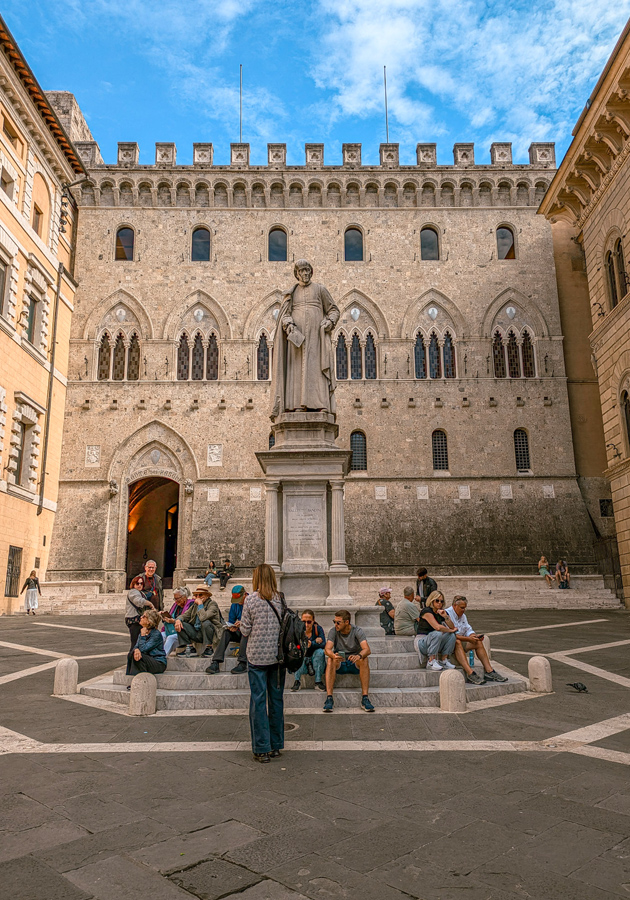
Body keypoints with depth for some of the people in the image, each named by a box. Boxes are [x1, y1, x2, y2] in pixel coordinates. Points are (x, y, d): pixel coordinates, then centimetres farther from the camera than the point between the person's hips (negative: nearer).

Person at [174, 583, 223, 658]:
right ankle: (190, 649, -3)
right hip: (197, 634, 7)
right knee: (180, 624, -5)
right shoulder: (195, 604, 10)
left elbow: (203, 617, -30)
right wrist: (178, 620, -11)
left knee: (206, 623, -36)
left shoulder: (212, 604, -13)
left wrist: (200, 604, -21)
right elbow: (185, 615, 11)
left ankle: (209, 649, -16)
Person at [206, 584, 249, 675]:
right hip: (239, 634, 5)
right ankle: (216, 662, -32)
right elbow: (230, 621, 12)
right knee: (226, 631, -23)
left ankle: (242, 663, -40)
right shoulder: (234, 605, 6)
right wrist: (231, 627, -12)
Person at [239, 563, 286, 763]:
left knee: (258, 700, 4)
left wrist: (243, 626, 14)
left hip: (257, 656, -3)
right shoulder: (281, 599, -2)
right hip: (278, 655, 3)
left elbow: (245, 631, -6)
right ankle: (276, 745, 23)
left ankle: (262, 749, 8)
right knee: (277, 698, 12)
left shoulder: (251, 600, -10)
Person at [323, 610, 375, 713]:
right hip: (339, 664, 1)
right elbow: (327, 649, -20)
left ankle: (365, 699, -32)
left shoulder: (357, 631, -11)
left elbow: (367, 650, -24)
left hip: (355, 665, -1)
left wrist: (359, 656, -47)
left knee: (364, 659, -32)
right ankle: (329, 698, -33)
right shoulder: (333, 631, -7)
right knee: (330, 660, -30)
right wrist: (334, 656, -44)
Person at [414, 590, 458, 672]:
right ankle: (431, 661, -25)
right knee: (437, 634, -34)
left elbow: (453, 628, 2)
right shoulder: (427, 611, -15)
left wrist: (445, 616, -12)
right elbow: (437, 627, -26)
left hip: (435, 643, 7)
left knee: (452, 635, -11)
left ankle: (444, 660, -7)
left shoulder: (441, 612, 8)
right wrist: (450, 630, -11)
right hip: (422, 642, -7)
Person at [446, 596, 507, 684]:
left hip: (460, 642, 9)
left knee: (478, 642, -10)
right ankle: (470, 674, -48)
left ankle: (489, 671, -15)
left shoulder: (462, 615, 16)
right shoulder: (447, 614, -14)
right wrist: (467, 639, -26)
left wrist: (474, 636, -11)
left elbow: (468, 629, 13)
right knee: (457, 642, -39)